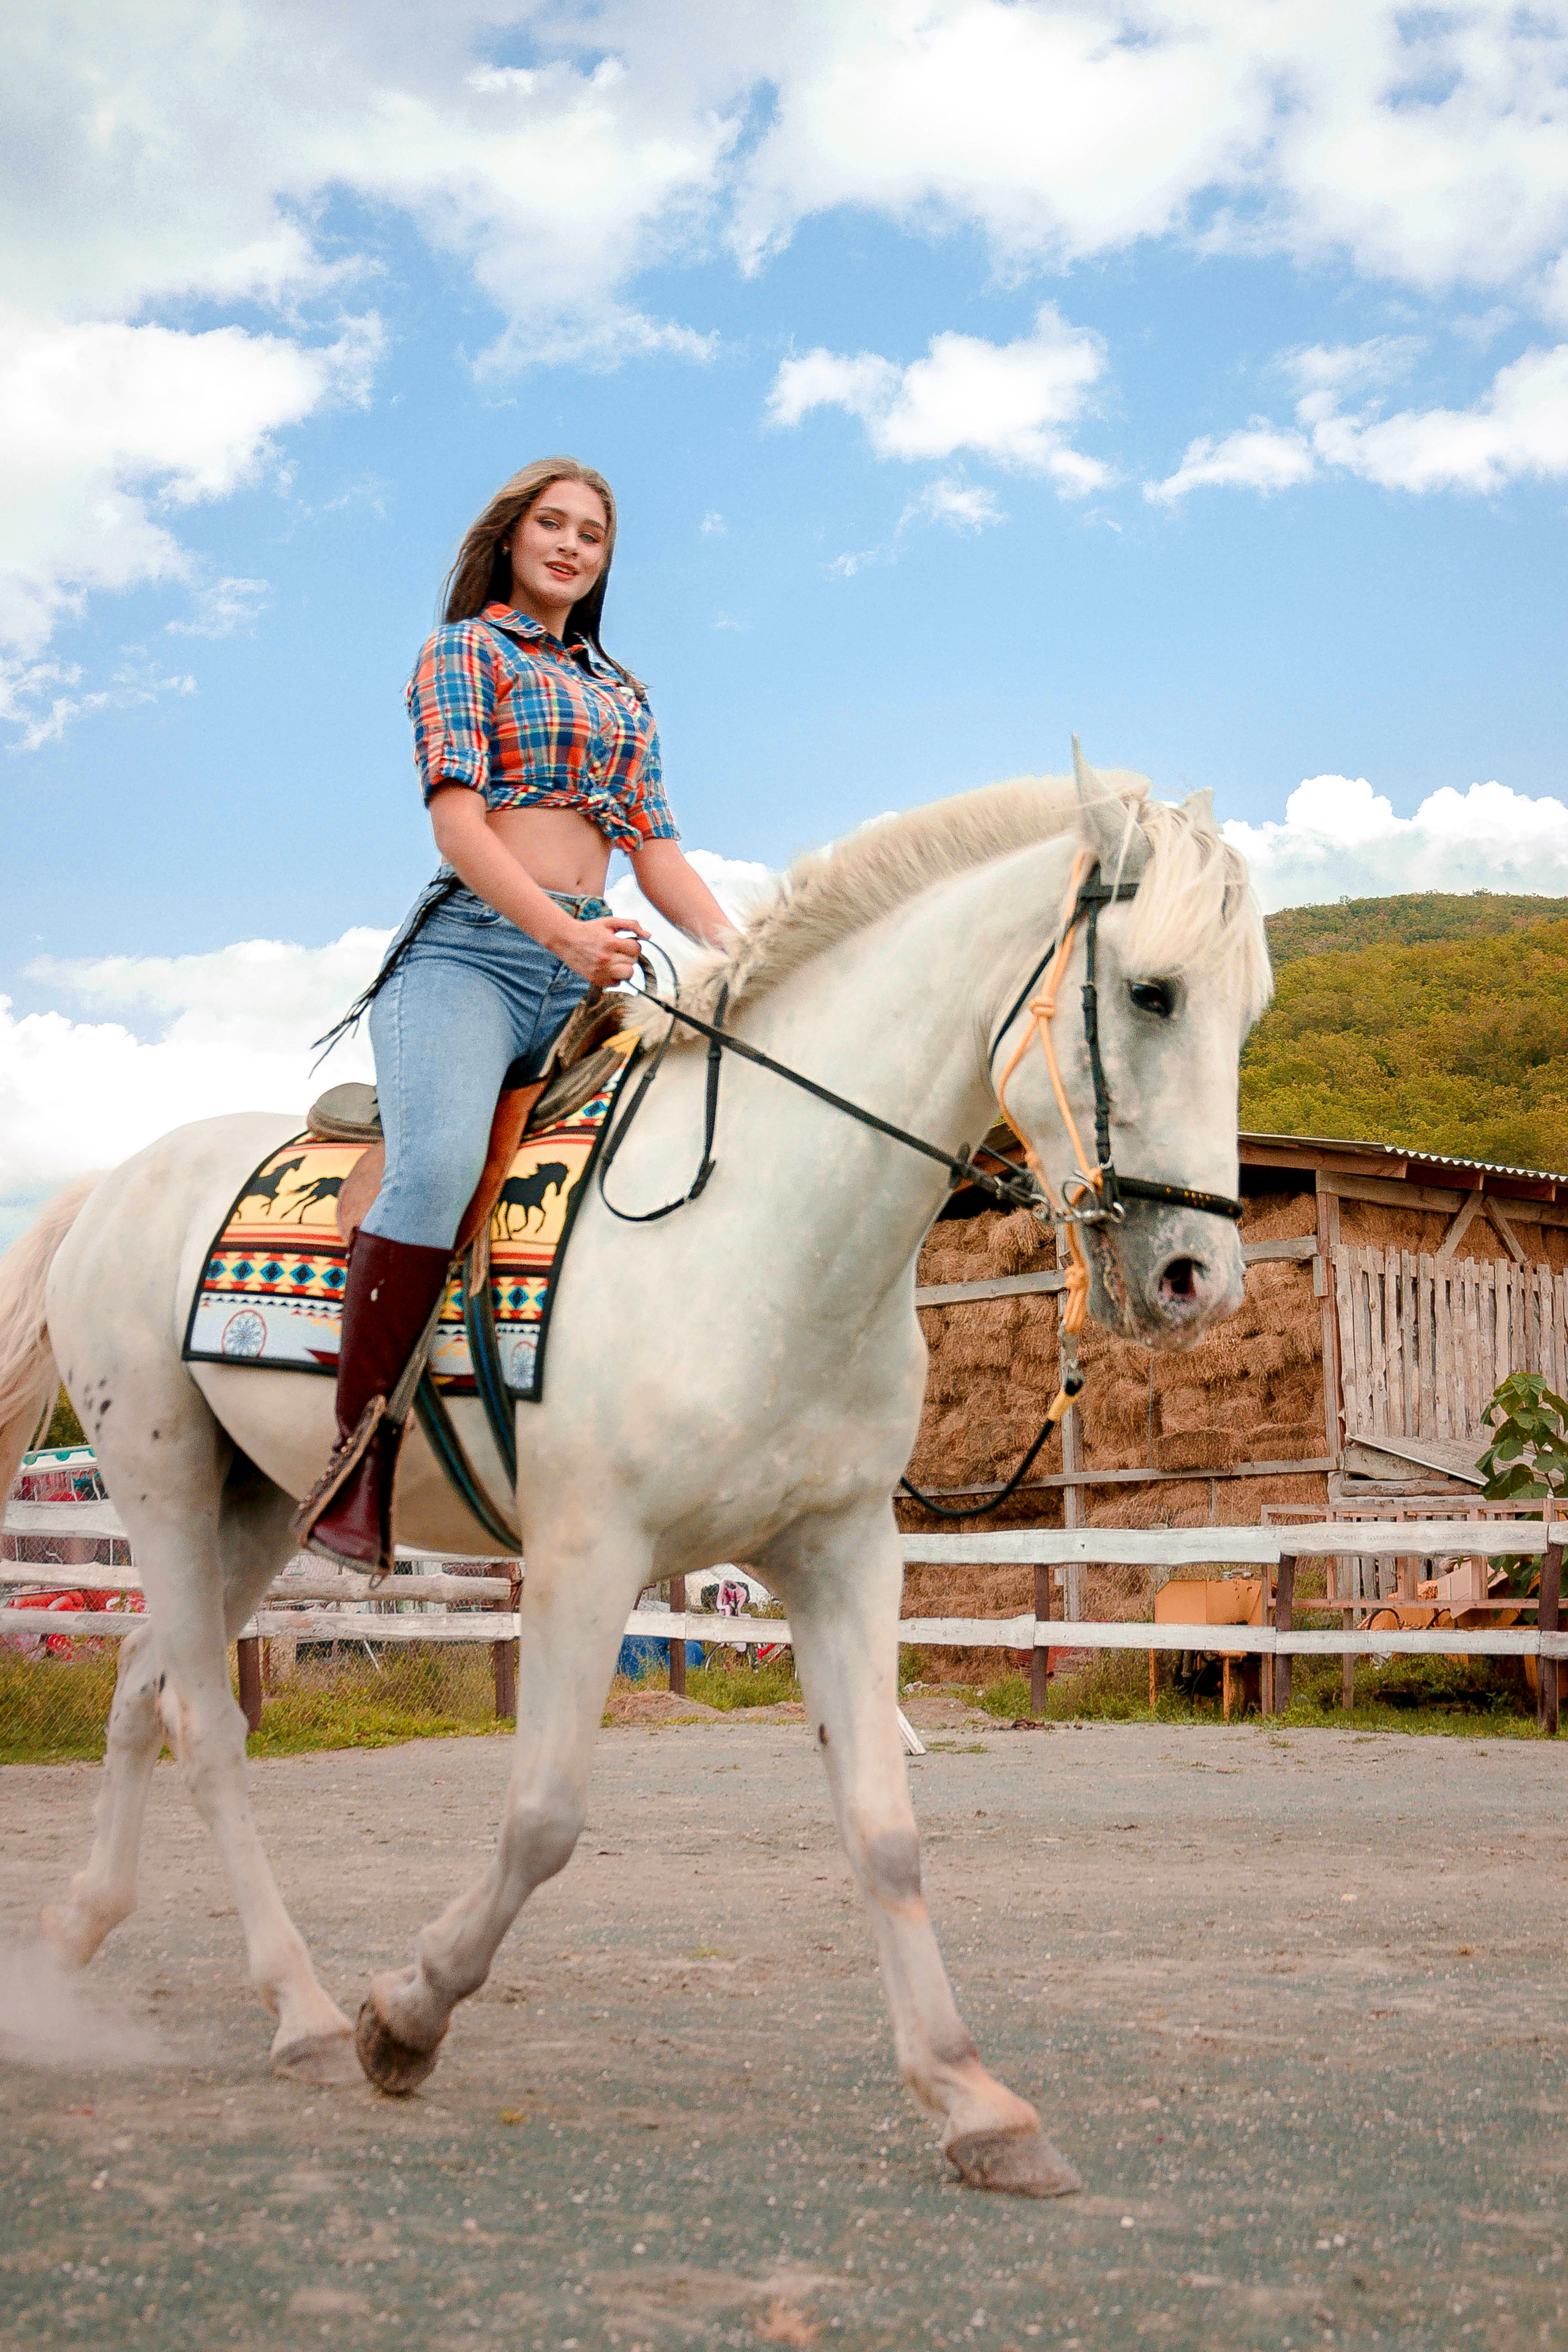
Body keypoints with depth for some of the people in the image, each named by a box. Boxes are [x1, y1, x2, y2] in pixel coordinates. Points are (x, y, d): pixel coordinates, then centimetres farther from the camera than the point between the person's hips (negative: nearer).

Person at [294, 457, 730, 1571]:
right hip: (473, 947, -5)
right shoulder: (464, 649, 10)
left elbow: (660, 855, 20)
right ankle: (360, 1450, -27)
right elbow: (458, 820, -4)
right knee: (440, 1164, -33)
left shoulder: (624, 694, 27)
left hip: (588, 969, 6)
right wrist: (568, 934, -19)